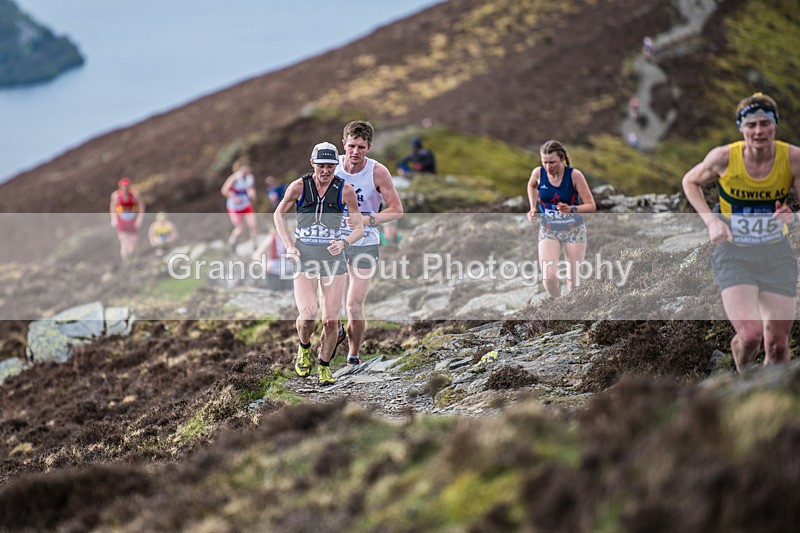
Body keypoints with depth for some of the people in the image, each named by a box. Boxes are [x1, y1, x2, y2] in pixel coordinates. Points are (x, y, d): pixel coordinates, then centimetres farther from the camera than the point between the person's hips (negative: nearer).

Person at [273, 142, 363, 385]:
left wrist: (344, 242, -16)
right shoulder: (299, 187, -3)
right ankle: (304, 349, 18)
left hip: (333, 258, 1)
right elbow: (279, 214, 13)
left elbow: (359, 227, 5)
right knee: (307, 315, -16)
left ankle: (324, 366, 21)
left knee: (331, 320, -3)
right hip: (303, 257, -1)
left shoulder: (345, 190, -3)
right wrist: (288, 245, 1)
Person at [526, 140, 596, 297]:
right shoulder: (538, 173, -10)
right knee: (548, 277, -14)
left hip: (574, 229, -1)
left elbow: (591, 206, -16)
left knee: (573, 279, 6)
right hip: (548, 229, 1)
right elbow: (531, 185, 17)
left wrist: (571, 209, -33)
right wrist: (533, 207, 4)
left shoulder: (575, 175, -18)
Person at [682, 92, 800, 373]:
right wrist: (710, 220, -7)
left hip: (777, 256, 2)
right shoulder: (724, 157, -12)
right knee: (750, 335, -19)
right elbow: (690, 182, 7)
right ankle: (743, 375, 17)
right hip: (734, 256, -2)